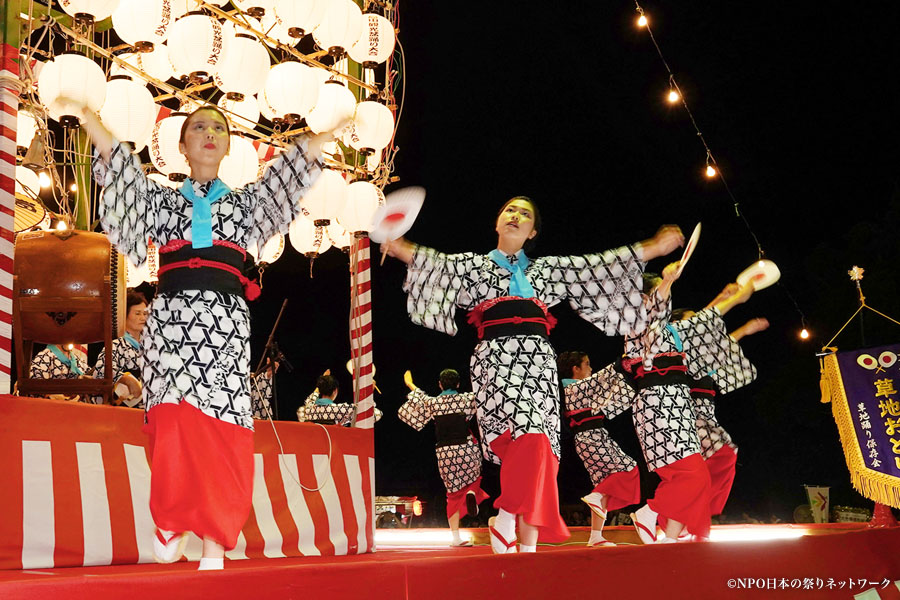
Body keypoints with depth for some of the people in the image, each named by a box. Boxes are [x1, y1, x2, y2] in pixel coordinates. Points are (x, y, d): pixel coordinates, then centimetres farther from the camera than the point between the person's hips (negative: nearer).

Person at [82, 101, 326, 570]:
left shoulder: (245, 201, 20)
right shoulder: (162, 199, 20)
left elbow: (294, 168, 10)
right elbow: (117, 160, 9)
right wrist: (84, 113, -1)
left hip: (225, 320, 0)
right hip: (172, 316, 0)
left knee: (220, 431, -8)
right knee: (173, 425, -11)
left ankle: (214, 545, -6)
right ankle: (170, 530, 4)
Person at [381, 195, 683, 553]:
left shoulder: (547, 269, 24)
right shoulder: (474, 265, 16)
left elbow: (598, 267, 19)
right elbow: (435, 264, -1)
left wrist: (654, 247, 15)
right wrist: (399, 247, -19)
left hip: (537, 359, 3)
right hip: (496, 358, -3)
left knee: (536, 445, -9)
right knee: (528, 434, -24)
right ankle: (505, 521, -14)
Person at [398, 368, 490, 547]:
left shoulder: (432, 402, 4)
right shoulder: (467, 398, -2)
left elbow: (421, 400, 25)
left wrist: (411, 386, 43)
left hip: (444, 453, 2)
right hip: (467, 450, -2)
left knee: (454, 493, 11)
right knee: (472, 479, 23)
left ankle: (456, 536, 5)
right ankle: (472, 493, -15)